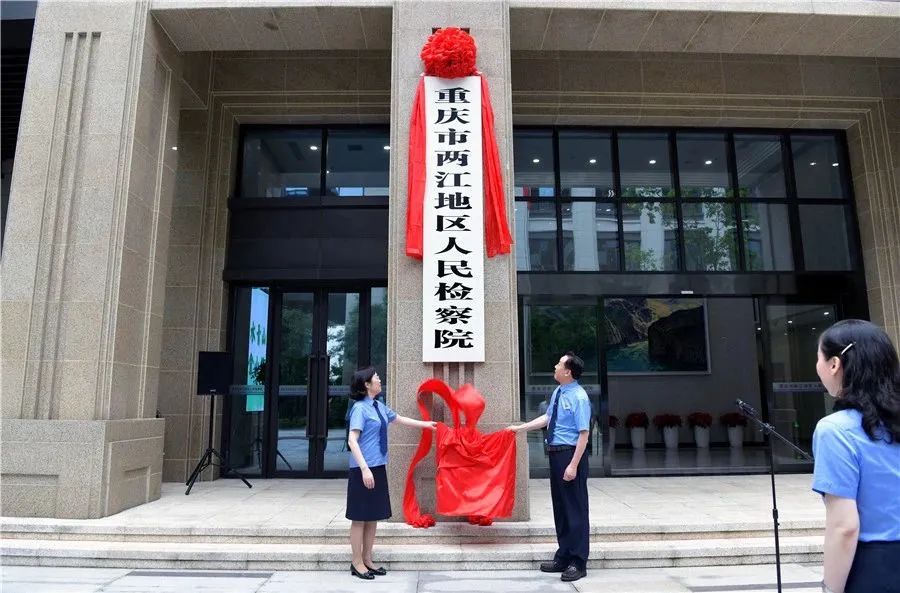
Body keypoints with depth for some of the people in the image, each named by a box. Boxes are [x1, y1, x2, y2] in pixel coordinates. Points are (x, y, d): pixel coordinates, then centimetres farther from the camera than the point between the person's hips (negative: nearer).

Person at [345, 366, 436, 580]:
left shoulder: (379, 407, 10)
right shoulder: (360, 408, -15)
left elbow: (400, 419, 27)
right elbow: (352, 440, -20)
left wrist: (425, 424, 35)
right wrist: (364, 469, -26)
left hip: (378, 467, 8)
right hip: (364, 469, -8)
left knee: (373, 516, 14)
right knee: (360, 517, 2)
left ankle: (367, 560, 25)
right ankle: (357, 563, 14)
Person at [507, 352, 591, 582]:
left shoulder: (579, 397, -18)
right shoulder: (558, 392, 8)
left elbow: (584, 434, -20)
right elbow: (547, 417, 22)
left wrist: (573, 465, -22)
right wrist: (520, 427, 26)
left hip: (570, 454, -9)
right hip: (555, 453, 9)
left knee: (575, 508, 2)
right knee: (560, 507, 17)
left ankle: (578, 563, 14)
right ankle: (563, 557, 30)